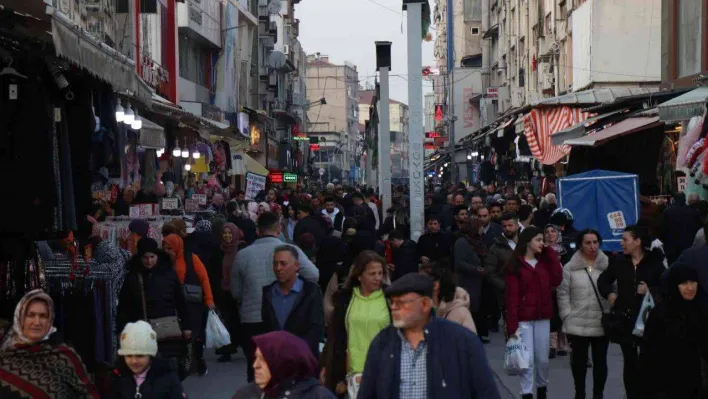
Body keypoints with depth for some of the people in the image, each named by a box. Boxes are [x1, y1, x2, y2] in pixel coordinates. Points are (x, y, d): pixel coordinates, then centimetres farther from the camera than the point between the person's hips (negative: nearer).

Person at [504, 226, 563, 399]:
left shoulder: (545, 261, 10)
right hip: (524, 318, -4)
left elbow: (556, 280, -7)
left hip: (543, 317, 4)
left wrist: (550, 254, -4)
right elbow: (512, 296, -10)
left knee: (542, 358, 12)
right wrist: (512, 324, -15)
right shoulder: (515, 265, -6)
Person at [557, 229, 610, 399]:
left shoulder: (607, 266, -1)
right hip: (577, 324, 0)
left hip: (602, 324, 0)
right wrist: (567, 316, -7)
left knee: (600, 360, 9)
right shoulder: (570, 268, -1)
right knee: (579, 360, 11)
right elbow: (563, 294, 0)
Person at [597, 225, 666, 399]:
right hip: (624, 319, 4)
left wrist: (650, 291, -19)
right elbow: (603, 280, 22)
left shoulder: (654, 262, -4)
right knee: (630, 363, 9)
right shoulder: (619, 261, 8)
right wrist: (609, 293, 5)